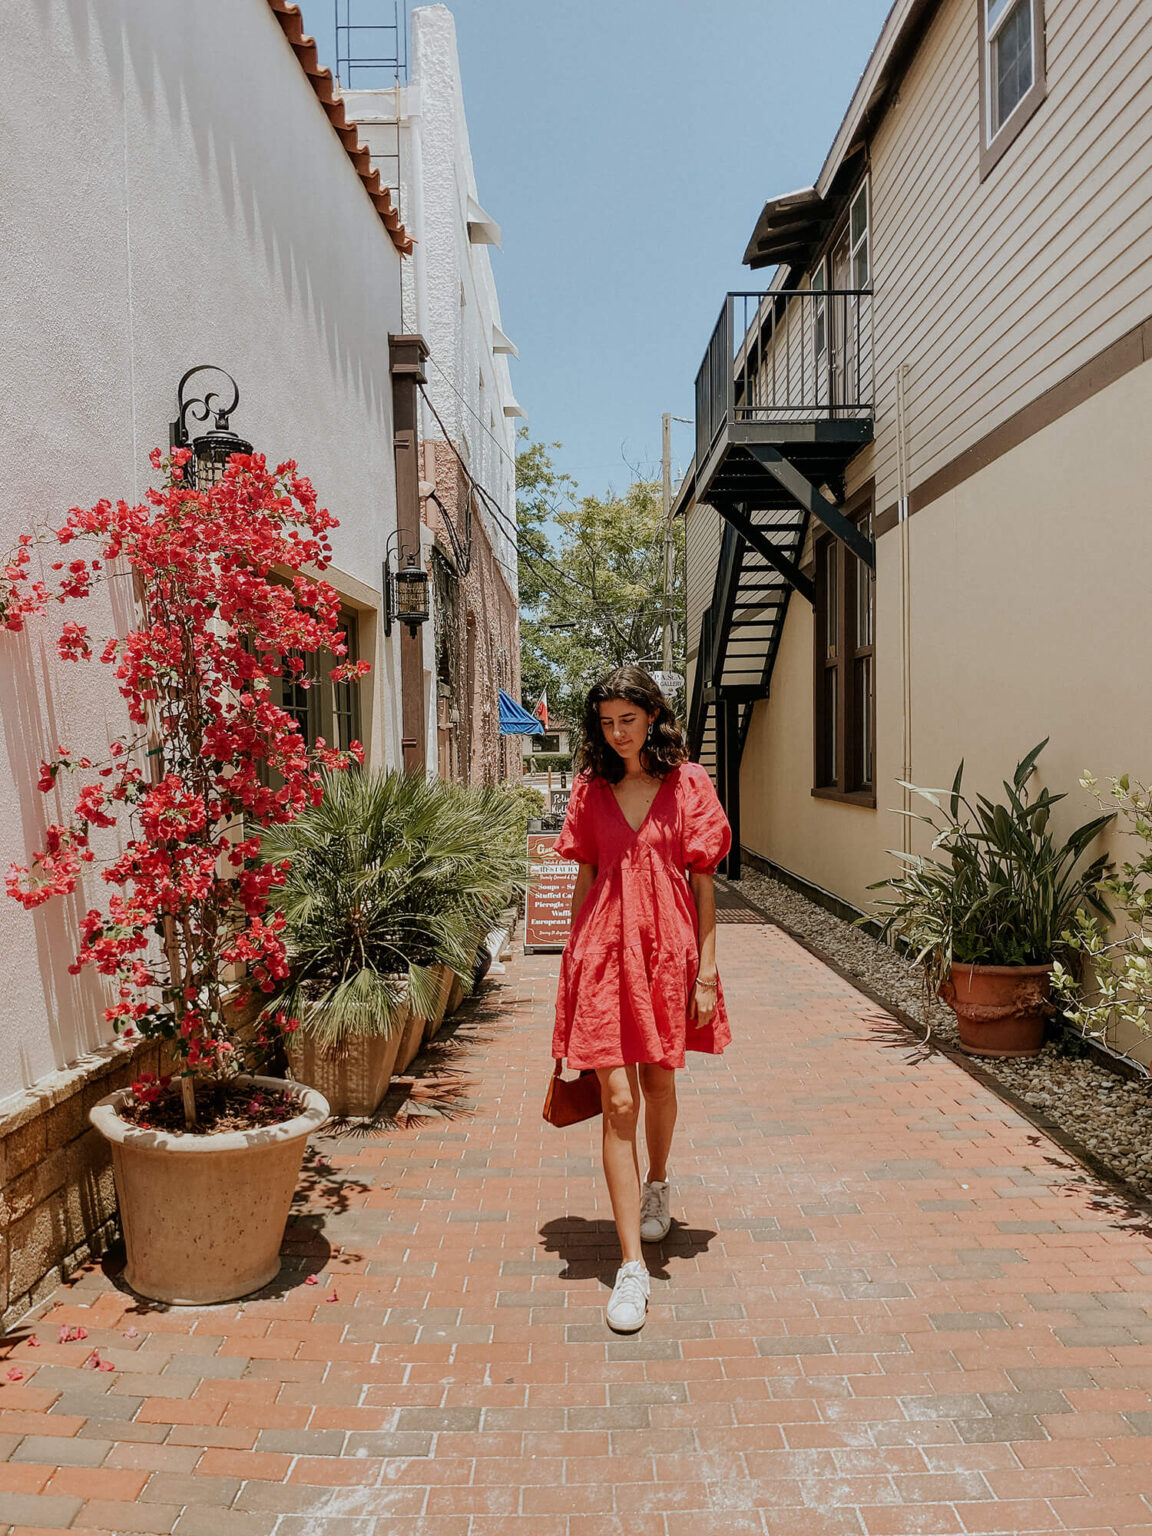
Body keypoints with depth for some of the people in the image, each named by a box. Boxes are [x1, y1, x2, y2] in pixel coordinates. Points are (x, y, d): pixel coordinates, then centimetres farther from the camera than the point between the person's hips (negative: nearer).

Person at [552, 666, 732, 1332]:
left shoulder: (687, 783, -1)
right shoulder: (591, 789, 5)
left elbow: (703, 882, -1)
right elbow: (584, 878, 10)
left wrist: (706, 970, -3)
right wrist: (573, 957, 9)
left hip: (668, 946, 0)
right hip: (605, 947, 1)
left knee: (659, 1081, 17)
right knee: (617, 1099, -5)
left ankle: (657, 1183, 49)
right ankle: (633, 1266, 1)